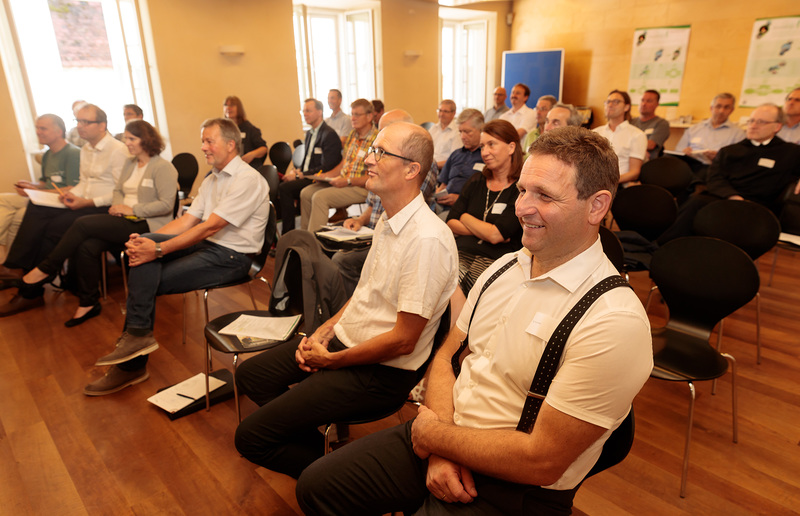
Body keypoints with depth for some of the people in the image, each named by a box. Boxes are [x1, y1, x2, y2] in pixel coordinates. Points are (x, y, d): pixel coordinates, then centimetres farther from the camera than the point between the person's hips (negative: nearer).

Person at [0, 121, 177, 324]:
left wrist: (132, 209, -16)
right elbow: (118, 190, 24)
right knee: (87, 247, -20)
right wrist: (117, 205, 0)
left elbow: (166, 204, -16)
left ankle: (46, 269, -2)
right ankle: (88, 303, -8)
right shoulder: (130, 164, 19)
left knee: (82, 224, -21)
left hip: (146, 225, -8)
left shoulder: (163, 167, -8)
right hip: (125, 220, 8)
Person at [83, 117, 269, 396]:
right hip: (207, 245, 8)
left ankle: (132, 365, 0)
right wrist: (146, 243, -7)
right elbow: (187, 220, 8)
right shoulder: (211, 180, 18)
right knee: (144, 243, -14)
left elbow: (209, 227, -21)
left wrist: (159, 249, -22)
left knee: (147, 282, -15)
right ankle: (136, 337, -14)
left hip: (231, 256, -8)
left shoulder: (247, 179, -14)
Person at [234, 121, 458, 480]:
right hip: (344, 340, 9)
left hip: (382, 371, -9)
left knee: (251, 437, -10)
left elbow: (403, 340, -24)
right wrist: (323, 333, 4)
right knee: (250, 375, 16)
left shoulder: (427, 240, -26)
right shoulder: (388, 220, 5)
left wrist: (331, 360, -13)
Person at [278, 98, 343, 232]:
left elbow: (326, 168, -17)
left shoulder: (329, 134, -11)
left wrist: (300, 175, -18)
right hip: (305, 176, 8)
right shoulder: (309, 133, 19)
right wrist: (297, 171, 1)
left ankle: (288, 233, -18)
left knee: (284, 188, -26)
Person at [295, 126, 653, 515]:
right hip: (440, 442, 7)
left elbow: (543, 461, -22)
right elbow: (446, 356, 5)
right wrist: (440, 450, -11)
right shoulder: (503, 268, 3)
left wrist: (433, 434, -12)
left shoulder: (616, 321, -22)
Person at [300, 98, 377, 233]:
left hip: (361, 188, -9)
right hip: (343, 181, 9)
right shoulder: (352, 135, 12)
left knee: (320, 197, -25)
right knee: (306, 193, 0)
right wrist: (326, 175, 7)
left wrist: (348, 181, -21)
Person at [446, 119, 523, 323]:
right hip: (462, 252, 5)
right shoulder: (477, 181, 18)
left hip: (495, 260, -5)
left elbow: (496, 235, -11)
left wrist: (465, 218, 5)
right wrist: (484, 230, -4)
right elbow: (450, 223, 12)